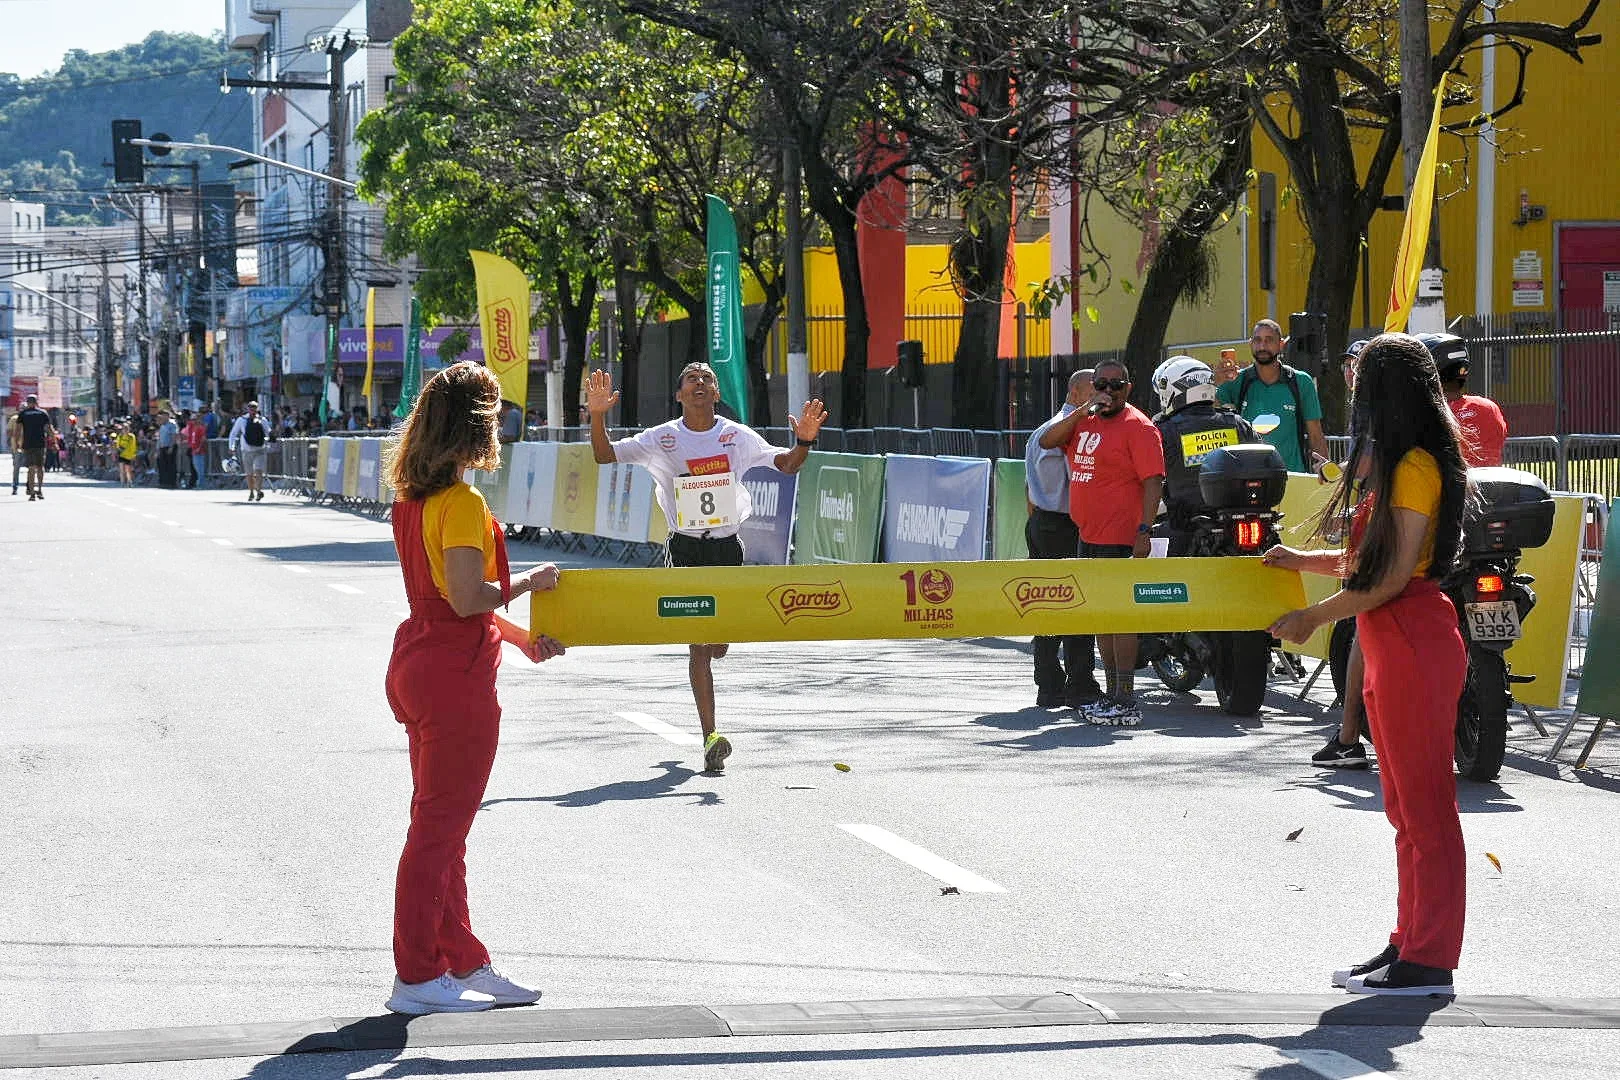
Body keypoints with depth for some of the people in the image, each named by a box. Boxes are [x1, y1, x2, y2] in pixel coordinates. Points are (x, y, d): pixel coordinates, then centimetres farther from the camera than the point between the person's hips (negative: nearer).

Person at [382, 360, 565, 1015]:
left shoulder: (411, 499, 10)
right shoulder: (462, 504, -18)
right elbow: (468, 599, -23)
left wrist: (519, 637, 21)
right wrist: (530, 583, -7)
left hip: (418, 664, 10)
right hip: (456, 674, -10)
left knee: (442, 826, 16)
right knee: (439, 827, -2)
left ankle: (464, 963, 25)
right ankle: (417, 978, 4)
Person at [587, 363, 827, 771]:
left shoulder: (738, 436, 1)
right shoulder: (661, 439, -3)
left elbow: (786, 465, 1)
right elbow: (604, 455, -4)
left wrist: (804, 441, -20)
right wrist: (598, 415, -22)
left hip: (727, 547, 2)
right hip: (684, 549, -2)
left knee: (718, 646, 9)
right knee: (698, 645, -10)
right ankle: (710, 736, -9)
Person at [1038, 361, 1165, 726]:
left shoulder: (1138, 427, -8)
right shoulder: (1084, 422, 16)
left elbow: (1152, 481, -14)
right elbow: (1047, 441, 5)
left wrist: (1144, 531, -22)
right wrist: (1083, 411, -6)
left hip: (1120, 540, -9)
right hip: (1089, 537, 9)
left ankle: (1126, 703, -9)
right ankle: (1112, 695, 23)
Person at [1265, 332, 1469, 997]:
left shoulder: (1414, 466, -14)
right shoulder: (1395, 462, 16)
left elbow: (1395, 575, -17)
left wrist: (1315, 617, -11)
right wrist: (1303, 562, 17)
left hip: (1414, 639, -11)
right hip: (1390, 644, 11)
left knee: (1424, 803, -7)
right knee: (1406, 806, 14)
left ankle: (1429, 961, -4)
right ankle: (1409, 944, 20)